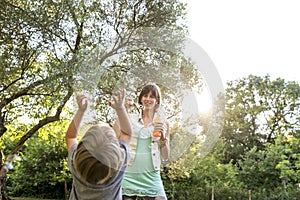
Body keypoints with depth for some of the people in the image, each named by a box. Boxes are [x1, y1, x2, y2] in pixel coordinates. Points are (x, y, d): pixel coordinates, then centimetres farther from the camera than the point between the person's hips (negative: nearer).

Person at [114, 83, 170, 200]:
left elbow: (165, 156, 8)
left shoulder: (163, 123, 7)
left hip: (151, 177, 1)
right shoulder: (131, 119, 6)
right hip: (129, 176, 0)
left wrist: (163, 137, -8)